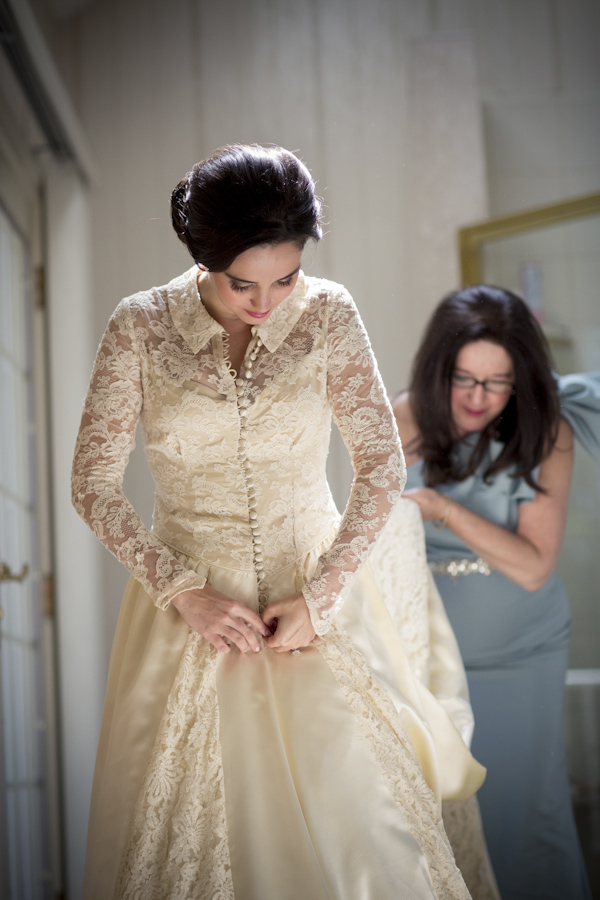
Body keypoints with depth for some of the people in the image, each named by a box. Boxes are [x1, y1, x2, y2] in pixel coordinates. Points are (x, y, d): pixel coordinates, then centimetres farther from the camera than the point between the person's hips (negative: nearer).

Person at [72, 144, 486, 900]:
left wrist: (318, 598, -13)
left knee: (353, 807, -3)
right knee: (196, 826, 5)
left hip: (314, 593, 1)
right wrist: (185, 591, -13)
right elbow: (93, 484, -5)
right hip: (190, 601, 0)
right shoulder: (140, 328, -7)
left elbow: (382, 465, -5)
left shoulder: (326, 314, -5)